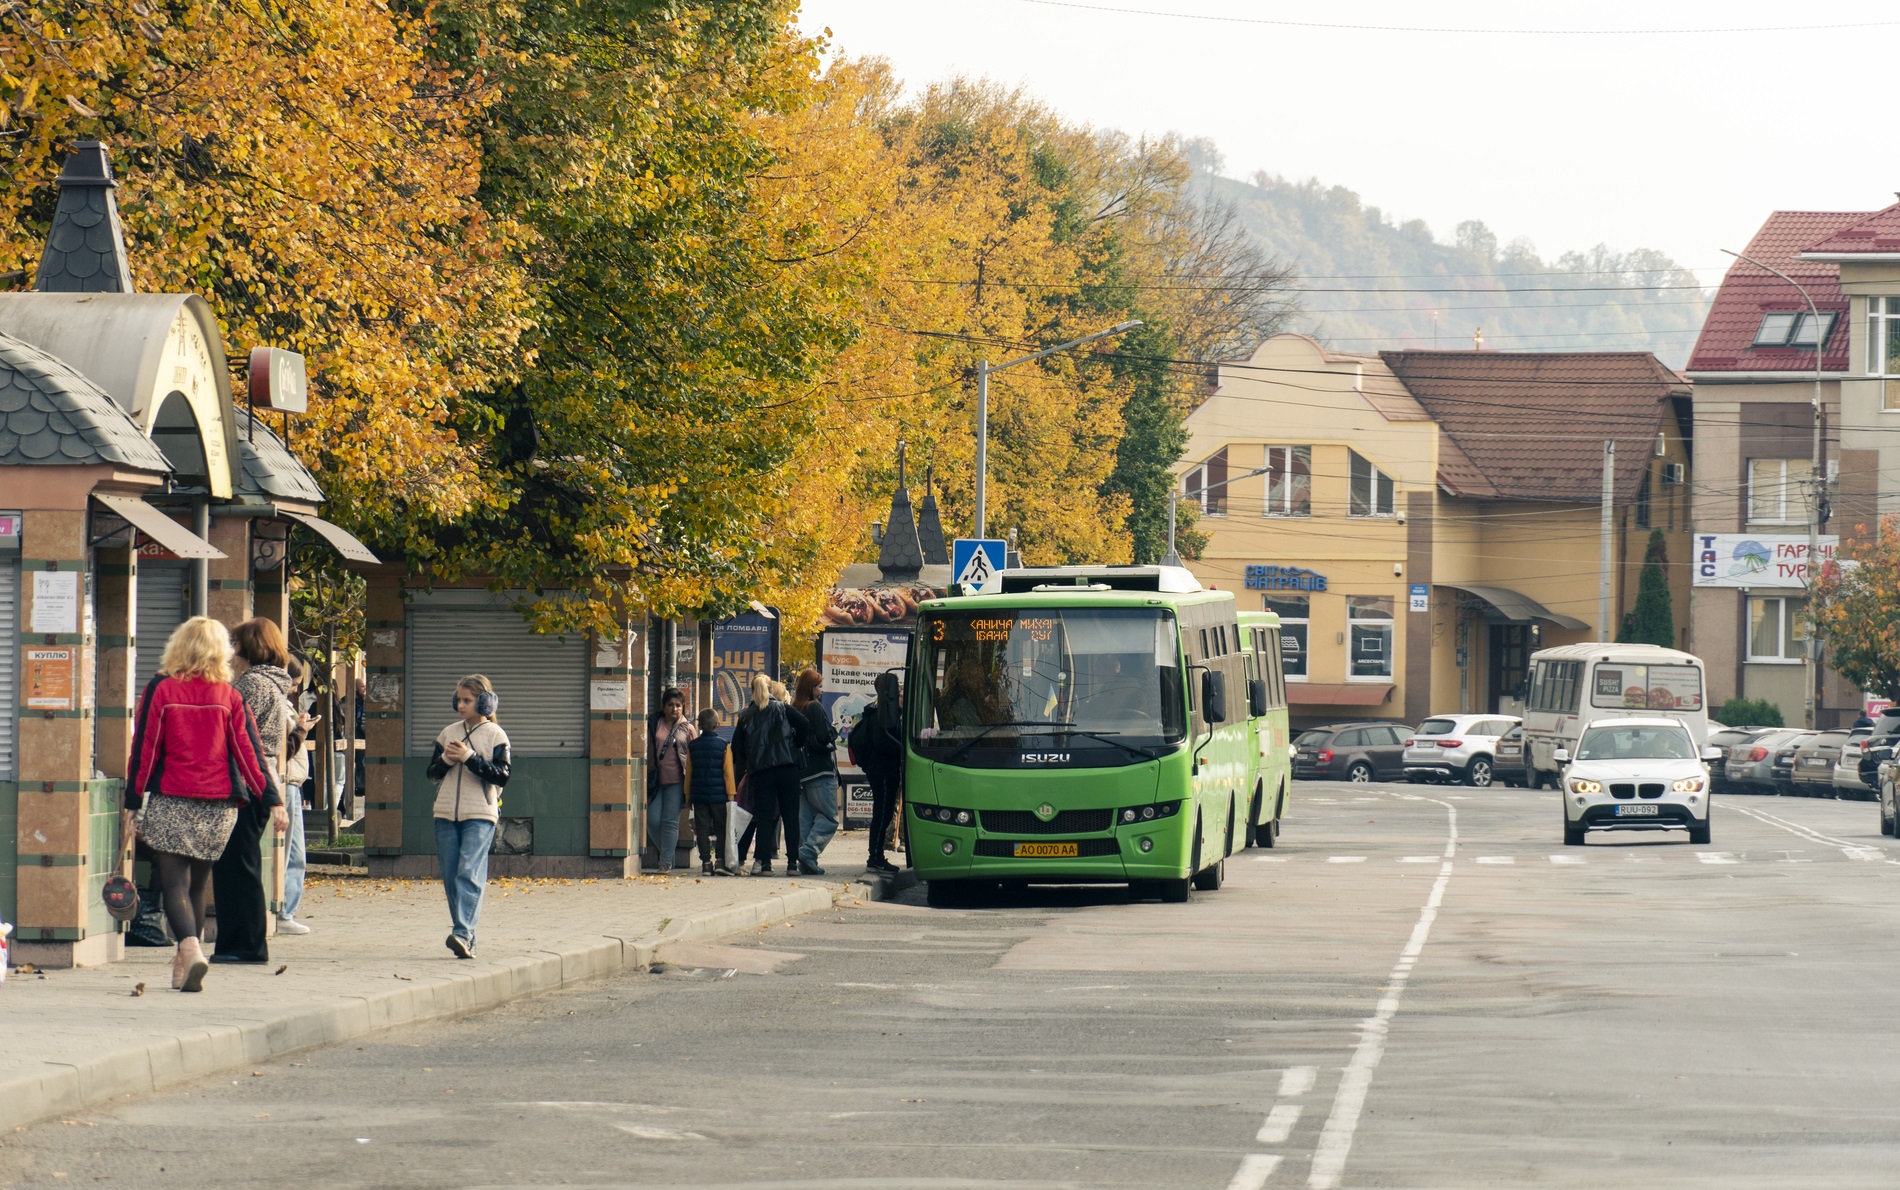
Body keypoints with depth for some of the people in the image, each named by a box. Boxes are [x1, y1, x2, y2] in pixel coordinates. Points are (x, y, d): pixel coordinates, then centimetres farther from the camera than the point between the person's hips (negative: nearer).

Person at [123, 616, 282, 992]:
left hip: (170, 803, -3)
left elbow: (144, 749, -3)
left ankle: (191, 948, -29)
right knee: (196, 884, 16)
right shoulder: (229, 697, 2)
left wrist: (133, 802, 2)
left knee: (173, 883, -5)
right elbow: (250, 752, 1)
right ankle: (185, 963, 23)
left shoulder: (160, 690, -4)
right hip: (218, 806, 3)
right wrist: (273, 801, 4)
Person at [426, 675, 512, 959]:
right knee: (450, 878, 2)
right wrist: (446, 760, -4)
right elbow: (432, 772, 17)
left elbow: (502, 775, -8)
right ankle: (464, 941, 8)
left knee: (469, 873, -17)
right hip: (446, 814, 5)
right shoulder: (449, 733, 15)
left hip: (480, 816, -5)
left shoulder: (495, 735, 1)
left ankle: (463, 934, -27)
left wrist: (469, 758, -14)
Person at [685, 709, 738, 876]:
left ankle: (706, 863, 3)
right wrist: (731, 795, -2)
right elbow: (728, 773, -6)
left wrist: (688, 794, 16)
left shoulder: (692, 746, 5)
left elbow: (688, 772, 9)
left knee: (702, 830, 5)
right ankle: (720, 861, -5)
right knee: (721, 829, 5)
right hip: (719, 796, -3)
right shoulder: (723, 746, -4)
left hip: (699, 796, 3)